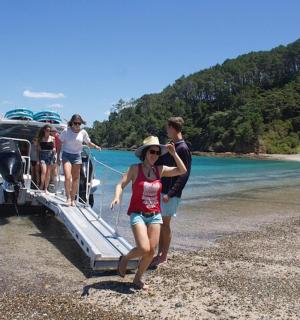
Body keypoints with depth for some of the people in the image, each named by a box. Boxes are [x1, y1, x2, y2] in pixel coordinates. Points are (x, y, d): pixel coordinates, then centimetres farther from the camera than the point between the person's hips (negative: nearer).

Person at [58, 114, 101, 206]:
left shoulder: (83, 132, 0)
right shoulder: (66, 131, -5)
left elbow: (89, 143, 11)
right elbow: (60, 144, 2)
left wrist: (95, 146, -10)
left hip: (77, 156, 2)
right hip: (66, 155, -2)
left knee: (75, 179, 6)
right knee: (67, 177, -16)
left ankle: (73, 199, 17)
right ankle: (68, 198, -3)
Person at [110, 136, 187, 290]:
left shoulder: (160, 170, 4)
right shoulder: (135, 168, -5)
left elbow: (182, 170, 3)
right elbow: (121, 185, -8)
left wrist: (173, 153, -4)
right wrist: (117, 197, -27)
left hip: (155, 215, 4)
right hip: (138, 214, -4)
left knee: (151, 251, 3)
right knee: (144, 249, -17)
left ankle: (138, 278, 27)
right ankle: (125, 259, 16)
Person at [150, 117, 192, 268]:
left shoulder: (183, 149, -13)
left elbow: (183, 175, -17)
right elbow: (159, 164, 20)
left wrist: (170, 193, -21)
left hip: (170, 193, -8)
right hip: (161, 190, 8)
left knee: (165, 223, 0)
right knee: (160, 223, 12)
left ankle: (164, 256, 13)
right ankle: (160, 254, 23)